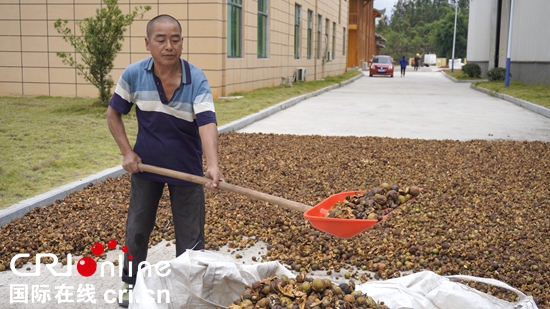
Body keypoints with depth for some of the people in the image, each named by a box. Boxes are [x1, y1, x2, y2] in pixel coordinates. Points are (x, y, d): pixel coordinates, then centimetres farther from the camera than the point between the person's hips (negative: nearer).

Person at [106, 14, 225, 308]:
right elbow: (113, 113, 0)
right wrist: (127, 152, -8)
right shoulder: (133, 74, -14)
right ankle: (130, 283, 40)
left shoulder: (197, 79, -20)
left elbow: (207, 122, -32)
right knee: (137, 228, 17)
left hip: (186, 168, -2)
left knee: (191, 236, 7)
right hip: (145, 164, 2)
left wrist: (212, 165, -47)